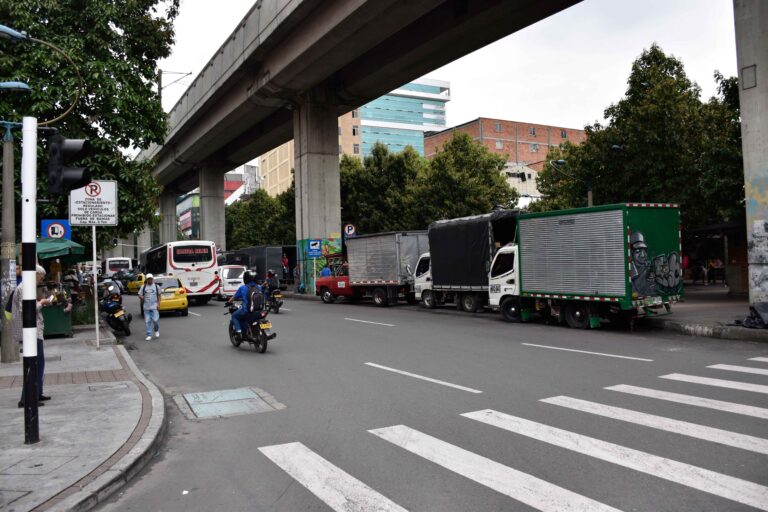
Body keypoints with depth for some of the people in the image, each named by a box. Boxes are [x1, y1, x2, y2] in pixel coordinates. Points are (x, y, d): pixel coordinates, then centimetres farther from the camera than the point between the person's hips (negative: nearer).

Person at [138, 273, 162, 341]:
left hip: (154, 307, -1)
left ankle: (157, 330, 20)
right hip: (146, 307, 1)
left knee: (155, 320, -9)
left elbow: (159, 296, 7)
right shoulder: (143, 287, 6)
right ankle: (149, 335, 9)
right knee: (147, 321, 1)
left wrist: (158, 304, -2)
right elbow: (140, 295, 6)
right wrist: (141, 297, -17)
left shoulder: (156, 286, 5)